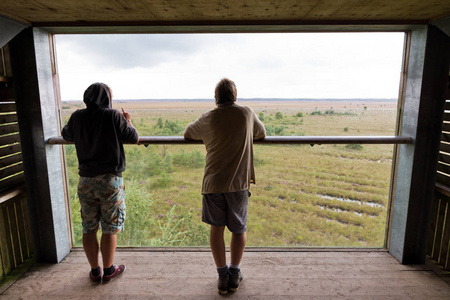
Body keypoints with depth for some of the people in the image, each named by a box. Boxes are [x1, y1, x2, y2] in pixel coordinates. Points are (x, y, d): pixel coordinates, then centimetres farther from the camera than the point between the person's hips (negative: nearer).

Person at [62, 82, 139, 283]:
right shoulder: (113, 116, -11)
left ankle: (95, 271, 28)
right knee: (110, 229, 10)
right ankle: (108, 271, 24)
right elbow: (133, 138, -3)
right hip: (110, 180, -4)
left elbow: (66, 135, 20)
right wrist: (128, 122, 13)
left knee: (89, 229, 15)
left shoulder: (77, 117, 1)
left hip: (85, 181, 4)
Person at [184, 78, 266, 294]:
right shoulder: (247, 113, 1)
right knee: (239, 229, 15)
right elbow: (262, 134, 17)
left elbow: (187, 134, 18)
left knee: (216, 228, 14)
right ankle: (234, 274, 26)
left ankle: (223, 276, 22)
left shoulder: (208, 119, 1)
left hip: (213, 182, 0)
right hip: (239, 182, 0)